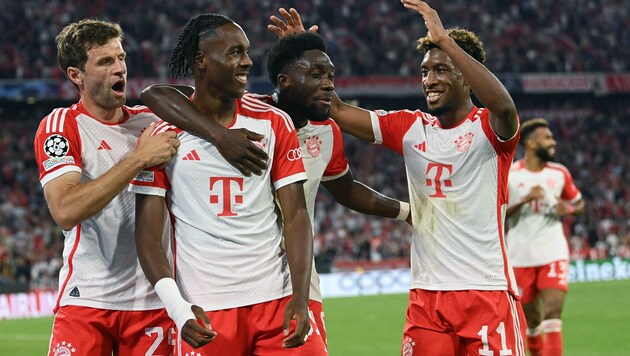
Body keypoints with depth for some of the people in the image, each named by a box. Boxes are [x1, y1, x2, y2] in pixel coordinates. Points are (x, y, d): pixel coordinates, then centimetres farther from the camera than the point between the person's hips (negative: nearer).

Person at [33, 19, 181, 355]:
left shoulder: (151, 122, 11)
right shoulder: (61, 126, -5)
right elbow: (65, 211, -19)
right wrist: (138, 159, -21)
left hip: (151, 302, 4)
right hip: (86, 301, -4)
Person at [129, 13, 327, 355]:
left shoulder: (274, 123, 6)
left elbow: (295, 216, 4)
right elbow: (148, 234, -2)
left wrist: (300, 299, -9)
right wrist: (178, 309, -16)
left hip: (277, 299, 2)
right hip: (204, 311, -2)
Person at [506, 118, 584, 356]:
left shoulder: (559, 173, 6)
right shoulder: (508, 175, -5)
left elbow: (579, 204, 19)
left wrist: (568, 209, -5)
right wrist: (524, 200, -20)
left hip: (553, 254, 1)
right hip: (521, 256, -1)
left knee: (553, 311, -15)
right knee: (531, 318, 9)